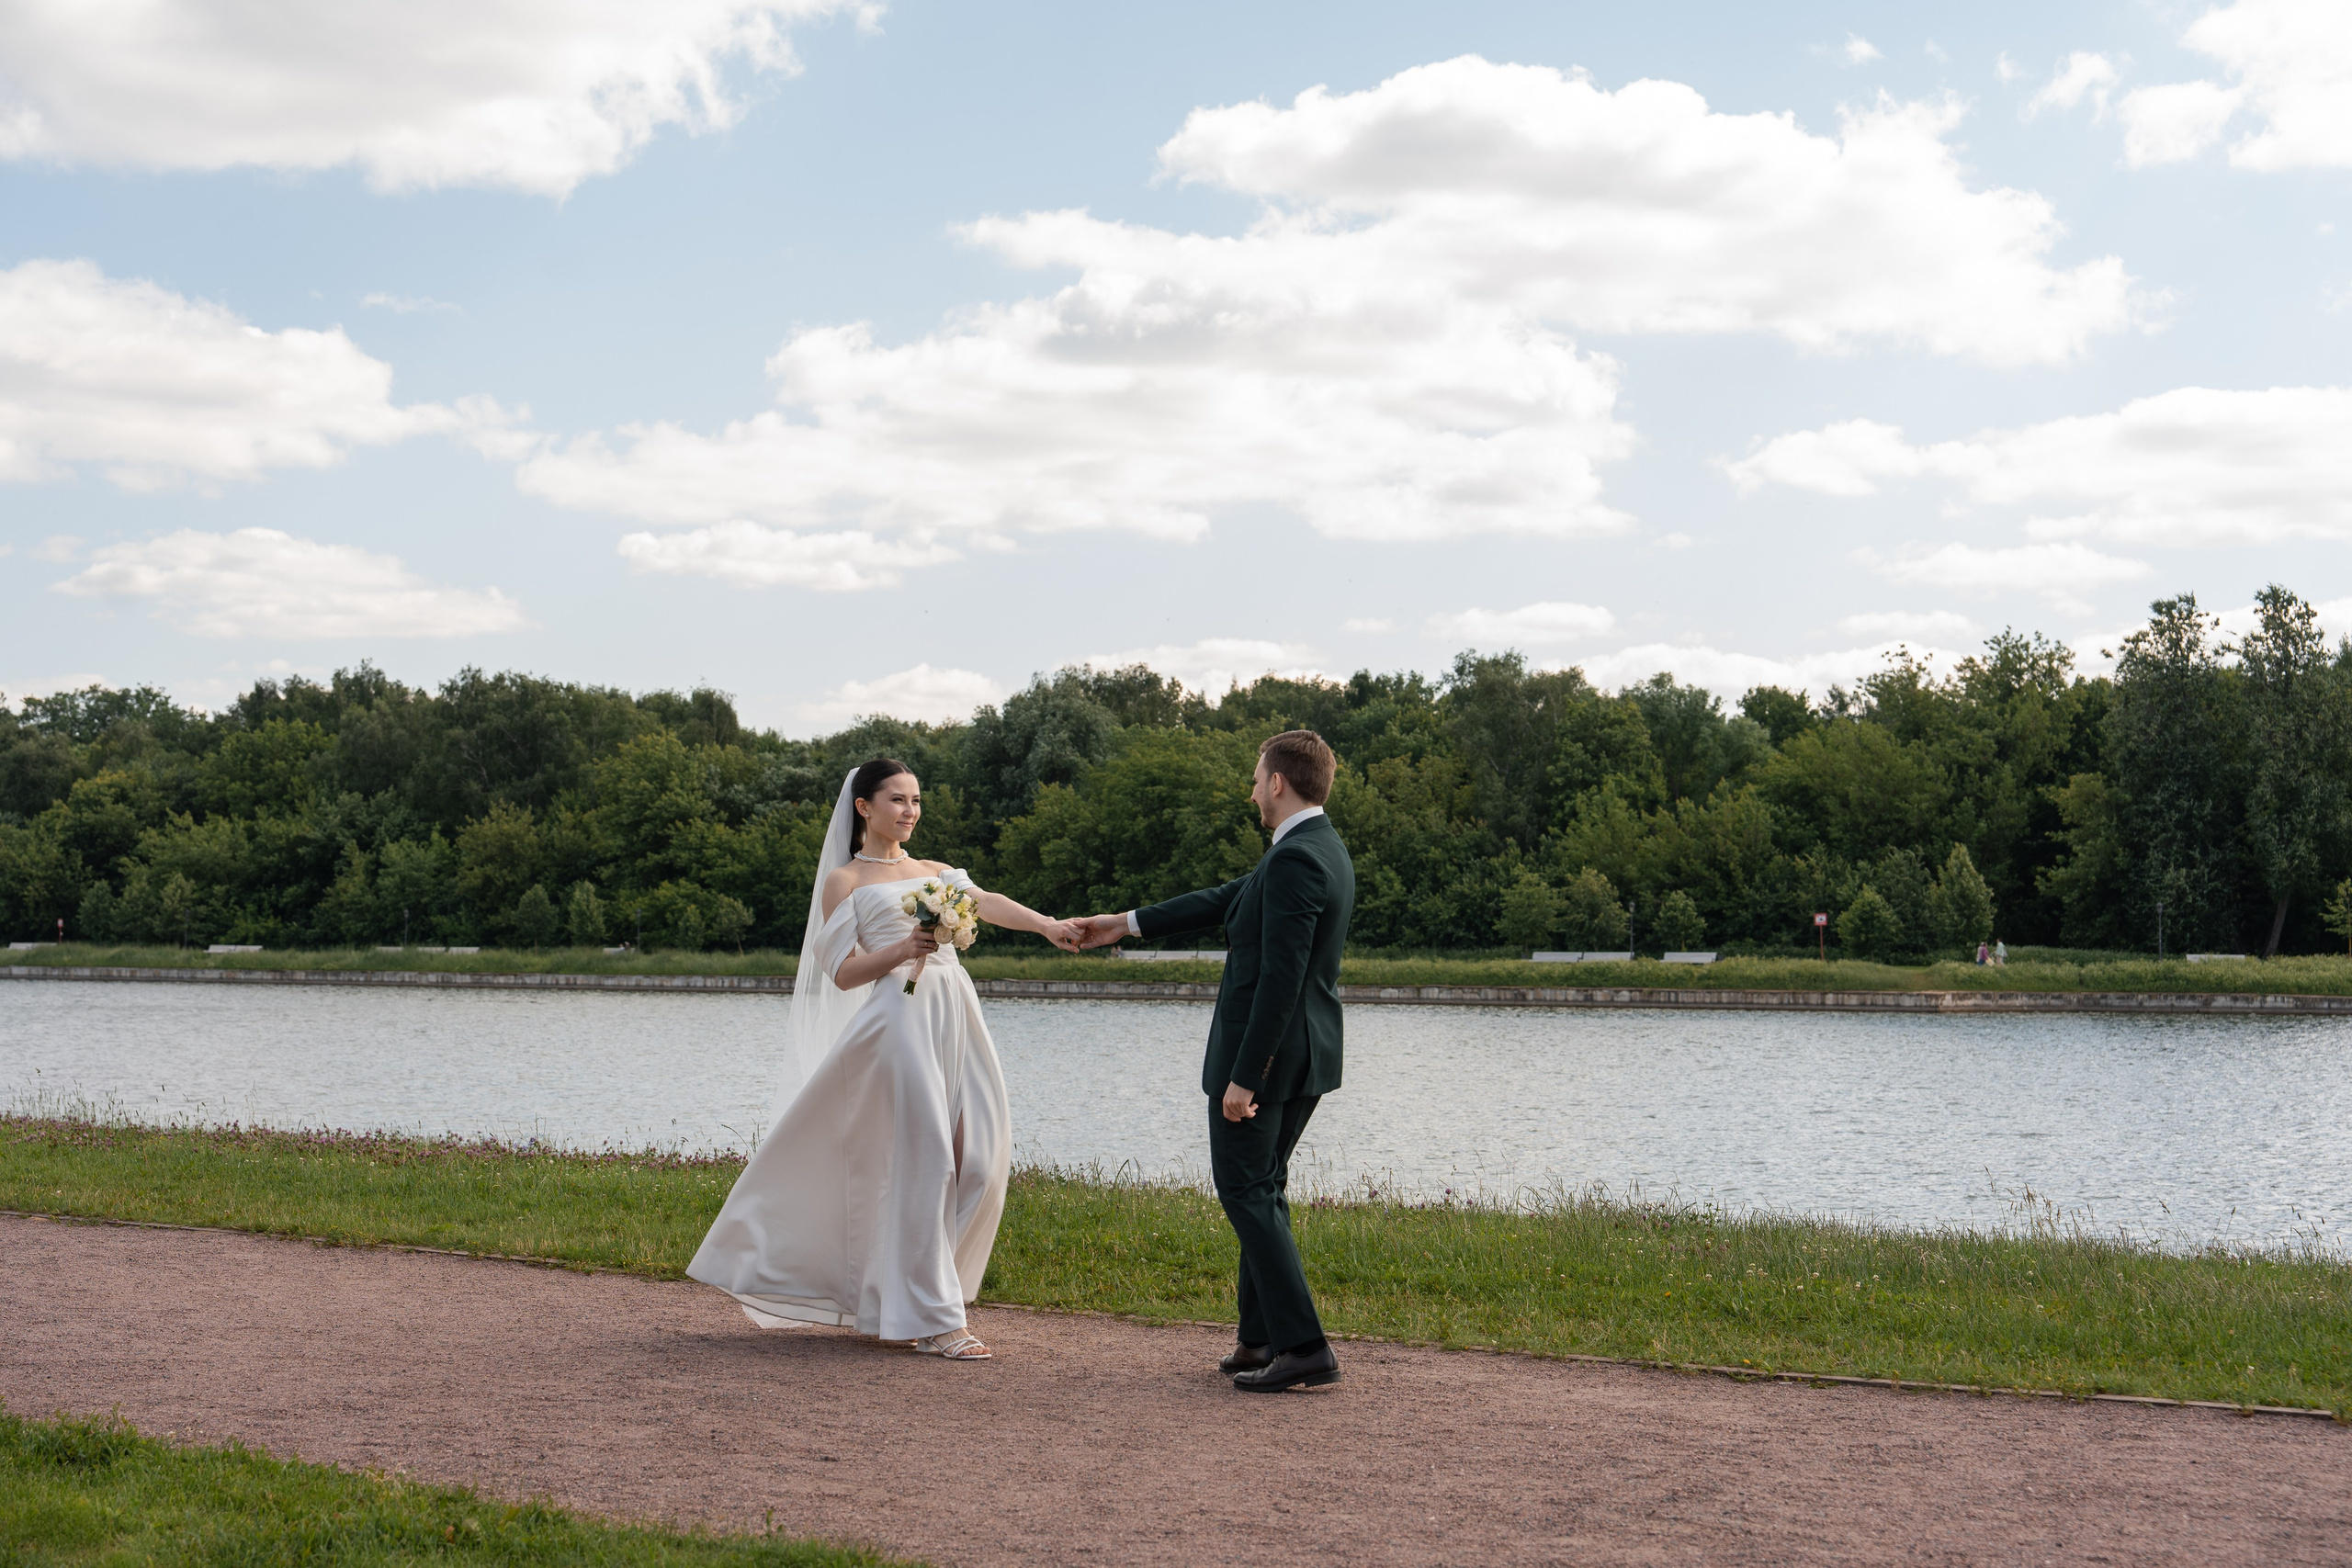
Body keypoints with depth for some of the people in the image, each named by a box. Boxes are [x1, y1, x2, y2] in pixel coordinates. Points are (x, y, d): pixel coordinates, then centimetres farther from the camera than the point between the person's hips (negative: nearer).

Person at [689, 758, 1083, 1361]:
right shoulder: (844, 881, 7)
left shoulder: (934, 872, 22)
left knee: (979, 1158, 1)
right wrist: (901, 950, -17)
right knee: (922, 1160, -10)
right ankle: (930, 1317, -5)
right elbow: (843, 973, 0)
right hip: (901, 1014, -6)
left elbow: (986, 902, 3)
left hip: (957, 1017, 6)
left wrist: (1046, 925, -15)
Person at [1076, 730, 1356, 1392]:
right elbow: (1225, 902, 22)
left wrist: (1244, 1076, -23)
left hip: (1264, 1050, -10)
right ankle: (1261, 1338, 21)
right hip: (1307, 1058, 10)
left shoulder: (1294, 860, -19)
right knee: (1262, 1190, 16)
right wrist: (1126, 924, 29)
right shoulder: (1323, 849, 12)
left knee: (1247, 1192, -4)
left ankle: (1303, 1346, -8)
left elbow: (1281, 978, -24)